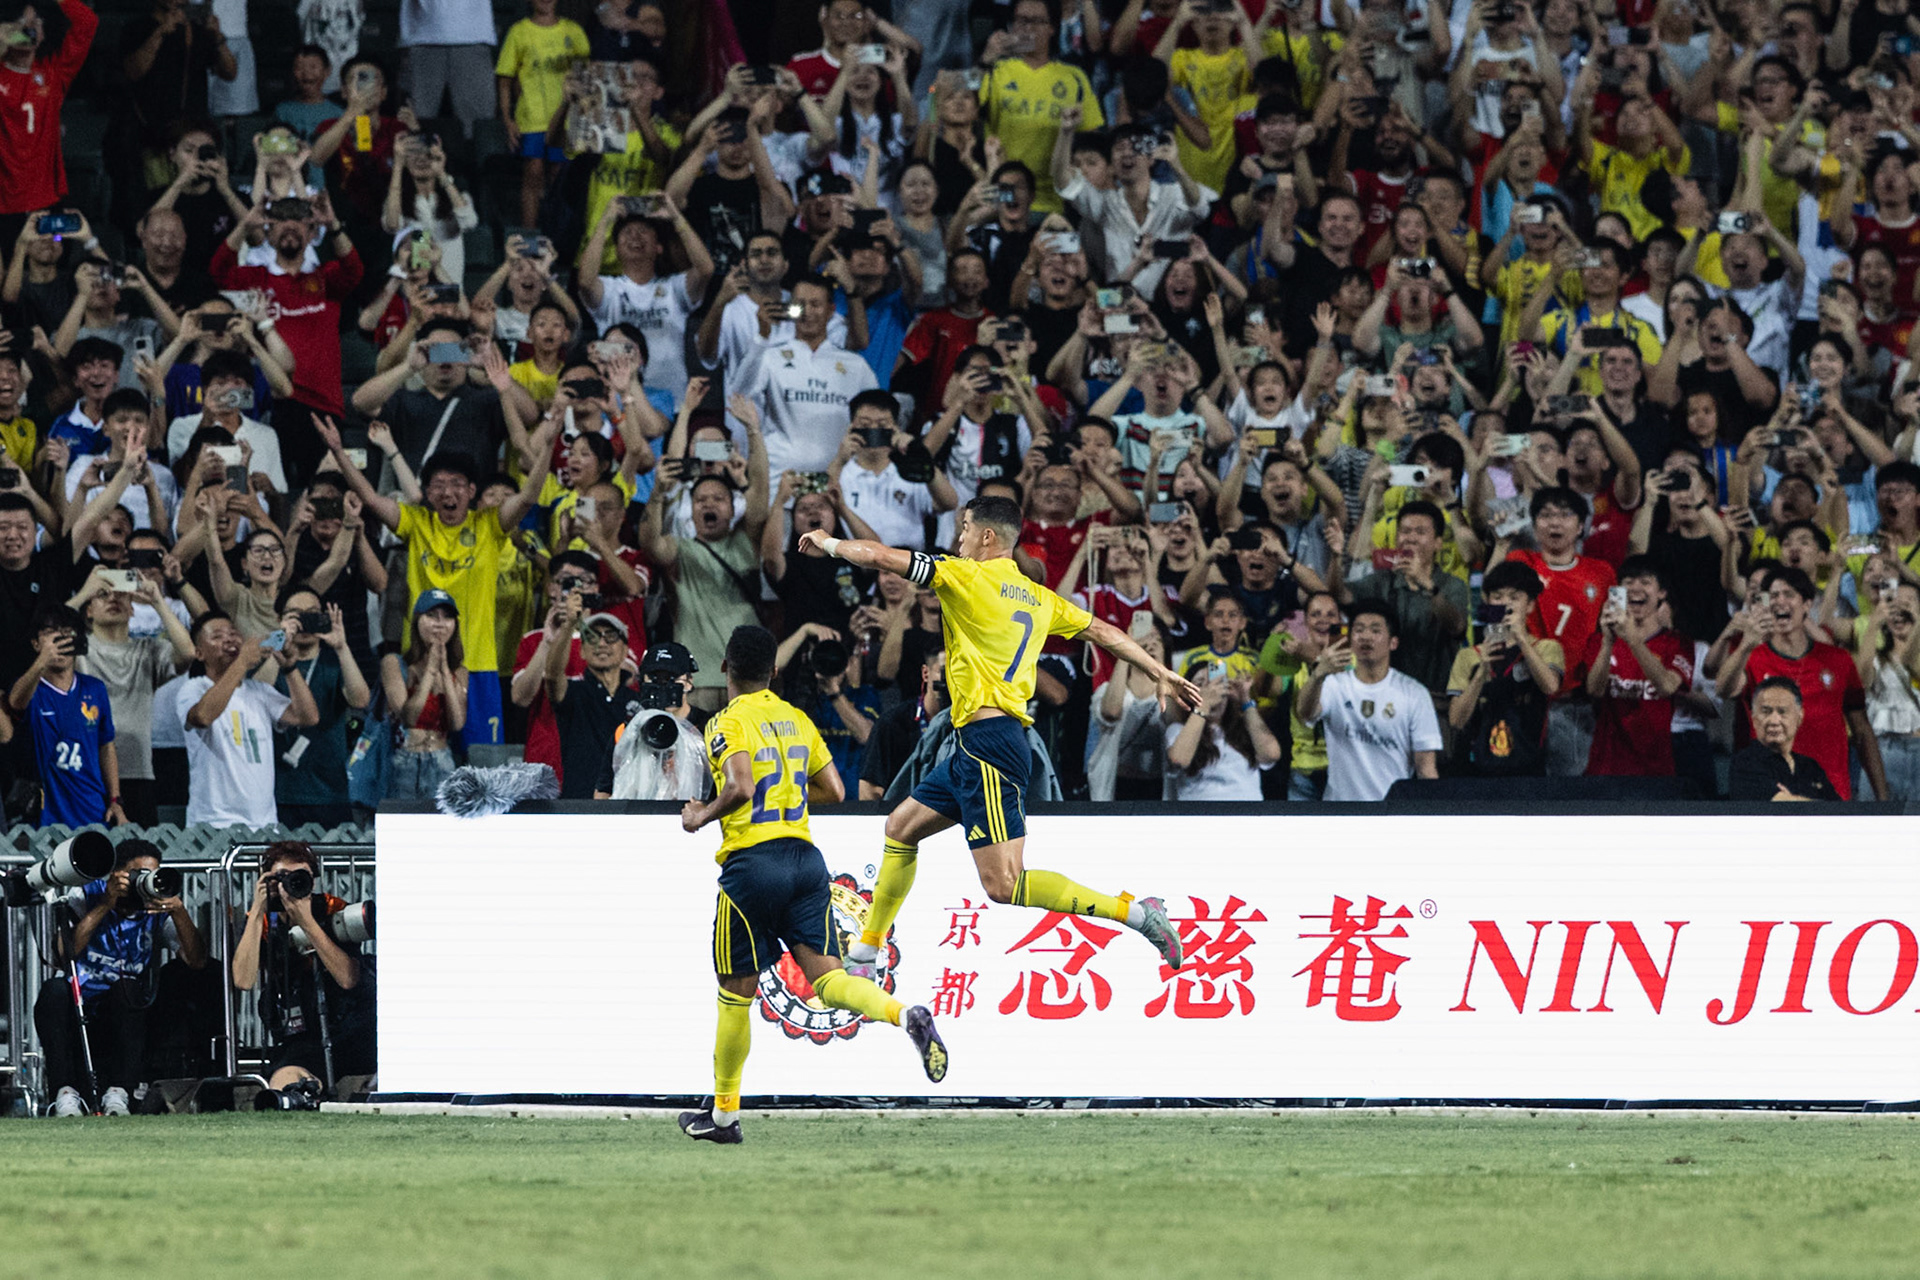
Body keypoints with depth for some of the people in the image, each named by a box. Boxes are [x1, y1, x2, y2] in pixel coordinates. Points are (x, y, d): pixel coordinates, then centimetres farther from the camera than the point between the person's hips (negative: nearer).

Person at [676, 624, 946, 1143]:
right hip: (805, 857, 5)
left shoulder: (730, 722, -5)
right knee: (826, 977, -3)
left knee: (736, 994, 6)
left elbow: (740, 788, -21)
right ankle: (907, 1016, -32)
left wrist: (701, 816, -4)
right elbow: (834, 791, 18)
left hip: (753, 861, -5)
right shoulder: (797, 720, 15)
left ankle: (724, 1113, 16)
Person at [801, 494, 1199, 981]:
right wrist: (1162, 673, 28)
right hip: (977, 747, 10)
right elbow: (1102, 631, 19)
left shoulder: (969, 577, -7)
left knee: (1003, 883, -14)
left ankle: (1135, 912, -19)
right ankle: (865, 954, 29)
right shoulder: (1038, 598, 15)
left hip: (988, 741, -10)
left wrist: (828, 542, 11)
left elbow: (878, 557, -7)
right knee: (902, 827, 21)